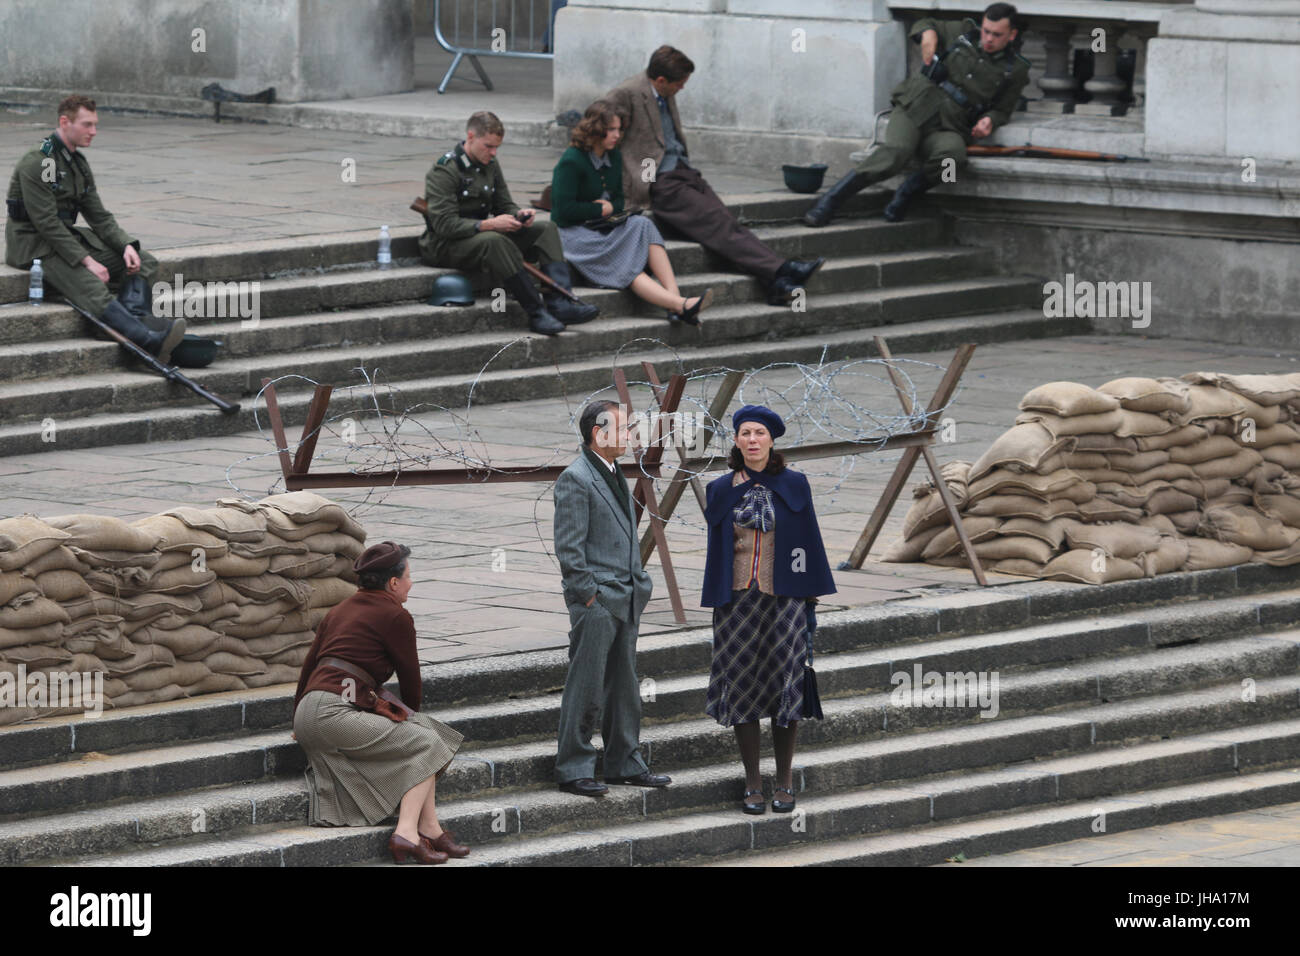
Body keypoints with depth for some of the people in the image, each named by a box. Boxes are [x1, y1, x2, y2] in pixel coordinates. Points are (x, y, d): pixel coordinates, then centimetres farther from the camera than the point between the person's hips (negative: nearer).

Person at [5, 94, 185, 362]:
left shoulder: (78, 163, 12)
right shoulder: (36, 165, -16)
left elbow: (99, 216, 13)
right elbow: (47, 223, -21)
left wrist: (127, 246, -5)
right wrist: (87, 261, -24)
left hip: (67, 235, 10)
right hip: (34, 246, -10)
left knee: (143, 262, -5)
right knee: (92, 288, -33)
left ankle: (136, 317, -33)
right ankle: (150, 340, -50)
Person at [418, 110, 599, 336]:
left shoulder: (490, 164, 11)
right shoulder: (444, 170, -15)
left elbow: (504, 205, 18)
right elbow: (445, 224, -22)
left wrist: (518, 215, -7)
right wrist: (489, 225, -29)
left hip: (481, 234, 9)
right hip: (445, 246, -8)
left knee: (546, 229, -7)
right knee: (494, 241, -39)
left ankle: (560, 303, -25)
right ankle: (536, 313, -38)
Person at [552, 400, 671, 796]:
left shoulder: (615, 475, 16)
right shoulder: (575, 479, -13)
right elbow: (568, 547, -15)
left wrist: (639, 585, 16)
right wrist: (588, 595, -16)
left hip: (625, 600, 9)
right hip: (596, 601, -9)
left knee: (624, 687, 14)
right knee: (586, 688, -5)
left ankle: (625, 764, 22)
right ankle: (573, 770, 0)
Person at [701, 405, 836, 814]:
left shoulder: (794, 485, 2)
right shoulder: (721, 490, 6)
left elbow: (809, 541, 2)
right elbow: (713, 547, 8)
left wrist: (811, 598, -2)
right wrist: (713, 604, 3)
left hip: (783, 599, -1)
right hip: (738, 602, 1)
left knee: (785, 686, -1)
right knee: (742, 688, 1)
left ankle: (785, 784, 9)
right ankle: (752, 785, 9)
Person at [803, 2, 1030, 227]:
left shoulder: (1015, 71, 10)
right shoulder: (963, 33, 13)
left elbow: (1002, 110, 18)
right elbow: (923, 25, 28)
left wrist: (990, 120, -5)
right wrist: (928, 33, 4)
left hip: (946, 130, 0)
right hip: (914, 108, 0)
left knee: (952, 152, -38)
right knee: (896, 151, -31)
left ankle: (905, 195, -16)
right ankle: (831, 199, -31)